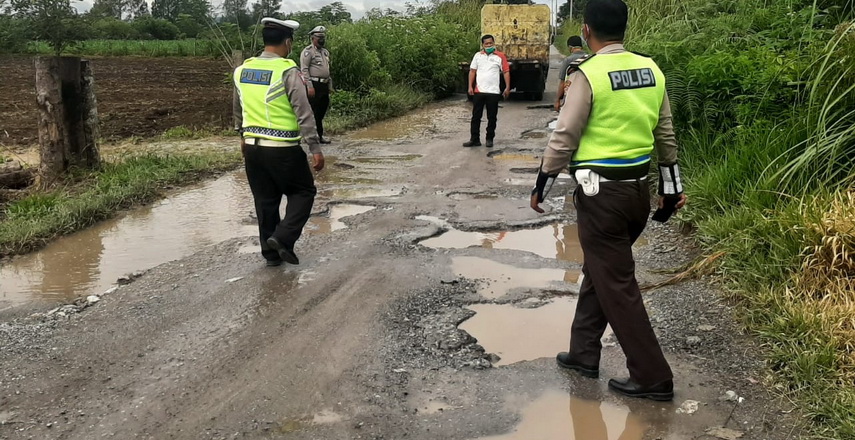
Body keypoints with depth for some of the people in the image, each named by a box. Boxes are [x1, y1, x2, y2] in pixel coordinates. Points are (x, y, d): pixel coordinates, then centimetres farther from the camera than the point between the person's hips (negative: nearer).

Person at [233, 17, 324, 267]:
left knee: (265, 200, 15)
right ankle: (283, 237, -2)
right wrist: (315, 148, -11)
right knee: (303, 191, 13)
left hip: (252, 146, 6)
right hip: (283, 148, -6)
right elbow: (304, 113, -16)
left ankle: (271, 252, 22)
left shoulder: (241, 71, 6)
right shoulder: (288, 71, -14)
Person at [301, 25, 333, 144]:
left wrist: (330, 86, 19)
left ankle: (319, 135, 19)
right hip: (314, 85, -8)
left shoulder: (326, 52, 19)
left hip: (324, 86, 8)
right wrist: (310, 86, -19)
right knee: (313, 111, -6)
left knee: (322, 112, 11)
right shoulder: (308, 51, -7)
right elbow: (304, 70, -13)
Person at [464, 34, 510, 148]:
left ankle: (490, 139, 17)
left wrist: (507, 87, -6)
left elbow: (506, 72, 1)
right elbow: (472, 71, 10)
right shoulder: (478, 56, 8)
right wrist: (470, 86, 2)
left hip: (493, 92, -2)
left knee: (492, 117, 6)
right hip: (479, 91, 2)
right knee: (476, 116, 4)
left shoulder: (500, 56, 1)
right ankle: (474, 139, 11)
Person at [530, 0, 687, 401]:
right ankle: (584, 353, 30)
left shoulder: (587, 75, -14)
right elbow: (665, 134, 12)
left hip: (601, 193, -7)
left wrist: (541, 186, -1)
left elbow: (564, 138, -13)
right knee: (598, 271, 20)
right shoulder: (651, 70, 6)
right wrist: (671, 186, 21)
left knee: (617, 285, 2)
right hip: (638, 189, 8)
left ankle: (652, 378, 9)